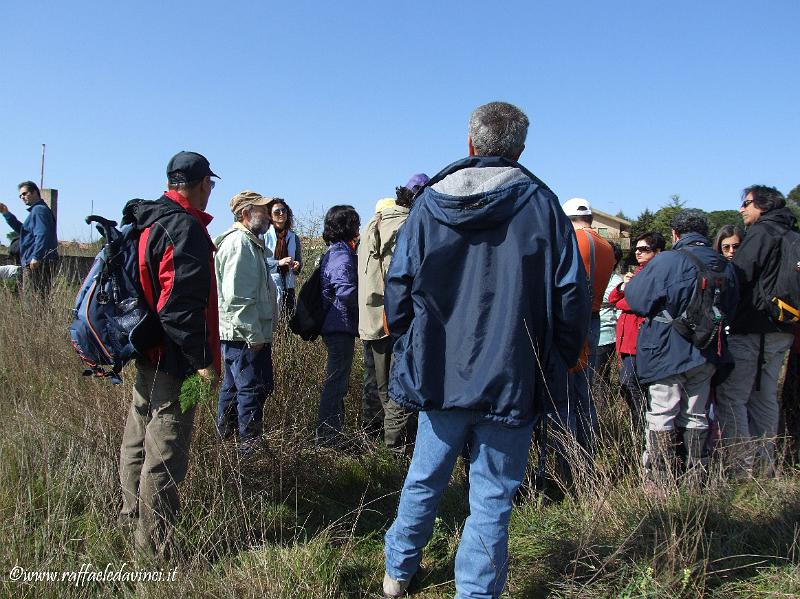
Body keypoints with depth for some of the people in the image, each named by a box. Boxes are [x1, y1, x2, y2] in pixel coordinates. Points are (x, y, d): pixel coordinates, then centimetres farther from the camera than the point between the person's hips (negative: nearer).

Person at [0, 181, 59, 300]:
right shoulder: (37, 210, 24)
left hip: (37, 264, -10)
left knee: (33, 298, -12)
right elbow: (23, 230, 29)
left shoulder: (39, 210, -10)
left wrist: (36, 257, -27)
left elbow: (42, 235, -22)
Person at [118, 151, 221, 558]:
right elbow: (180, 306, -25)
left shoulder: (147, 221, 11)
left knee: (138, 445, 22)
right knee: (165, 456, -1)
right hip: (173, 361, -10)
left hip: (147, 356, 10)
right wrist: (202, 360, -19)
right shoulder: (186, 229, -19)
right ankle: (156, 549, 10)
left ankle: (132, 522, 40)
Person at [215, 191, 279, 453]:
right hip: (244, 334, -11)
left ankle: (225, 437, 33)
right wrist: (254, 335, -21)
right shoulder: (238, 243, -16)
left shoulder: (251, 243, 18)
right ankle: (250, 446, 5)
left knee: (233, 387, 20)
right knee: (252, 388, -4)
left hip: (244, 333, 11)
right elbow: (236, 296, -23)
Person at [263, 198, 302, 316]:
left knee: (289, 316, 2)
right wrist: (278, 263, -18)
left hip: (288, 285, 4)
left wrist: (297, 266, -7)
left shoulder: (294, 237, 13)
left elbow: (299, 261, 16)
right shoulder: (264, 235, -2)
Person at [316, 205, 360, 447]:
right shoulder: (343, 256, -17)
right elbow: (347, 292, -27)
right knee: (337, 383, -4)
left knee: (337, 381, 19)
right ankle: (328, 436, 3)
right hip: (341, 326, -11)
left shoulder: (333, 253, 15)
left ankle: (330, 434, 29)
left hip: (333, 325, 11)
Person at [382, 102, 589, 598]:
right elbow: (571, 296, -5)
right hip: (512, 383, -3)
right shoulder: (541, 204, -4)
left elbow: (398, 287, 4)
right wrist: (555, 367, 7)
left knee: (425, 478, 21)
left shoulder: (430, 203, 2)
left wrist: (410, 350, 17)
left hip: (439, 374, 3)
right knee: (491, 499, 8)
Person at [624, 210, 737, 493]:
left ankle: (660, 483, 6)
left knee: (661, 417, 3)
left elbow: (637, 299, -11)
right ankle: (696, 480, 22)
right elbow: (730, 308, 17)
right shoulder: (725, 266, 5)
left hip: (668, 353, -5)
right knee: (696, 417, 16)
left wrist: (629, 284, 9)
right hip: (705, 354, 6)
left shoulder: (666, 261, -15)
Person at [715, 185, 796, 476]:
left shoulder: (761, 232, -10)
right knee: (764, 397, 15)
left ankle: (740, 466, -6)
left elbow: (738, 276, -17)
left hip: (753, 329, -9)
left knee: (731, 396, -5)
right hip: (782, 332, 9)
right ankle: (763, 463, 21)